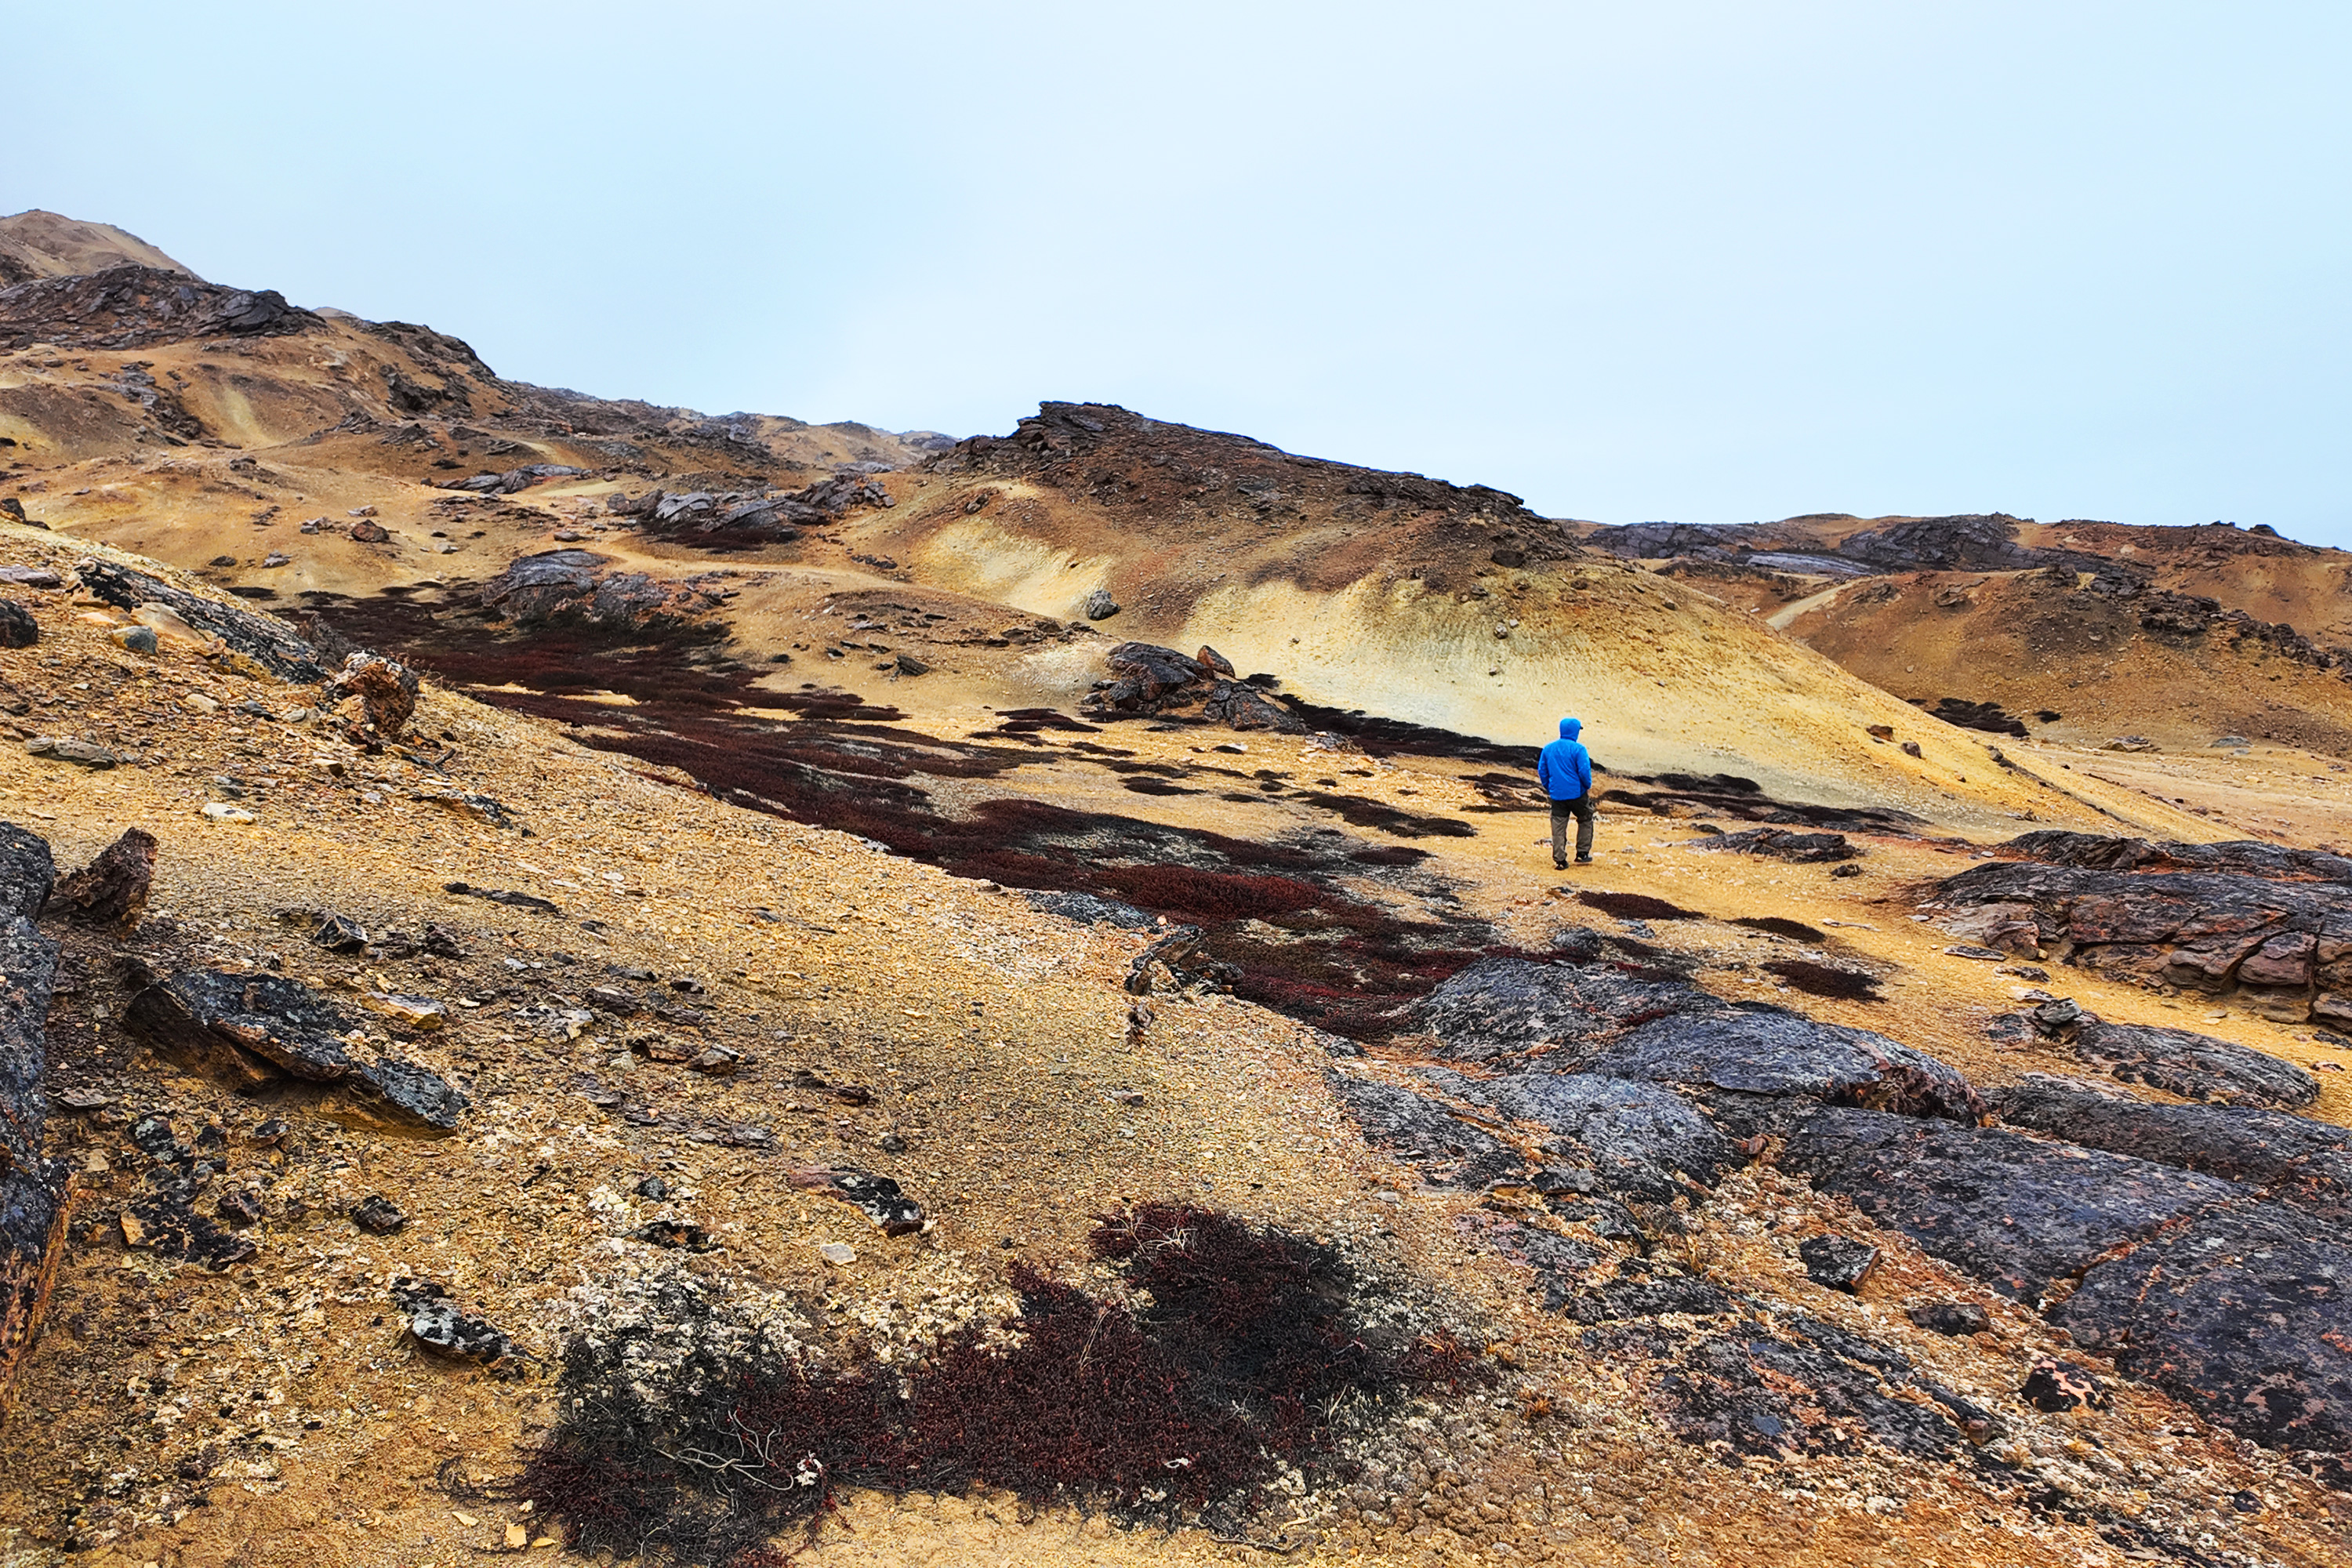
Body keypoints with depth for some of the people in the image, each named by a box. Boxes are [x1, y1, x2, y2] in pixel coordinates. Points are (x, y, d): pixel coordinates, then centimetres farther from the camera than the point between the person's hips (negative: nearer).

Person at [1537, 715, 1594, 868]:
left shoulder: (1548, 749, 5)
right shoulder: (1578, 749, -12)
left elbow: (1542, 771, 10)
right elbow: (1584, 771, -15)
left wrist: (1549, 789, 20)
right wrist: (1588, 786, 2)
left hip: (1557, 794, 4)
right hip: (1577, 793, -4)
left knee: (1558, 827, 6)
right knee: (1585, 821, 17)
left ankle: (1559, 860, 4)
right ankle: (1582, 854, 17)